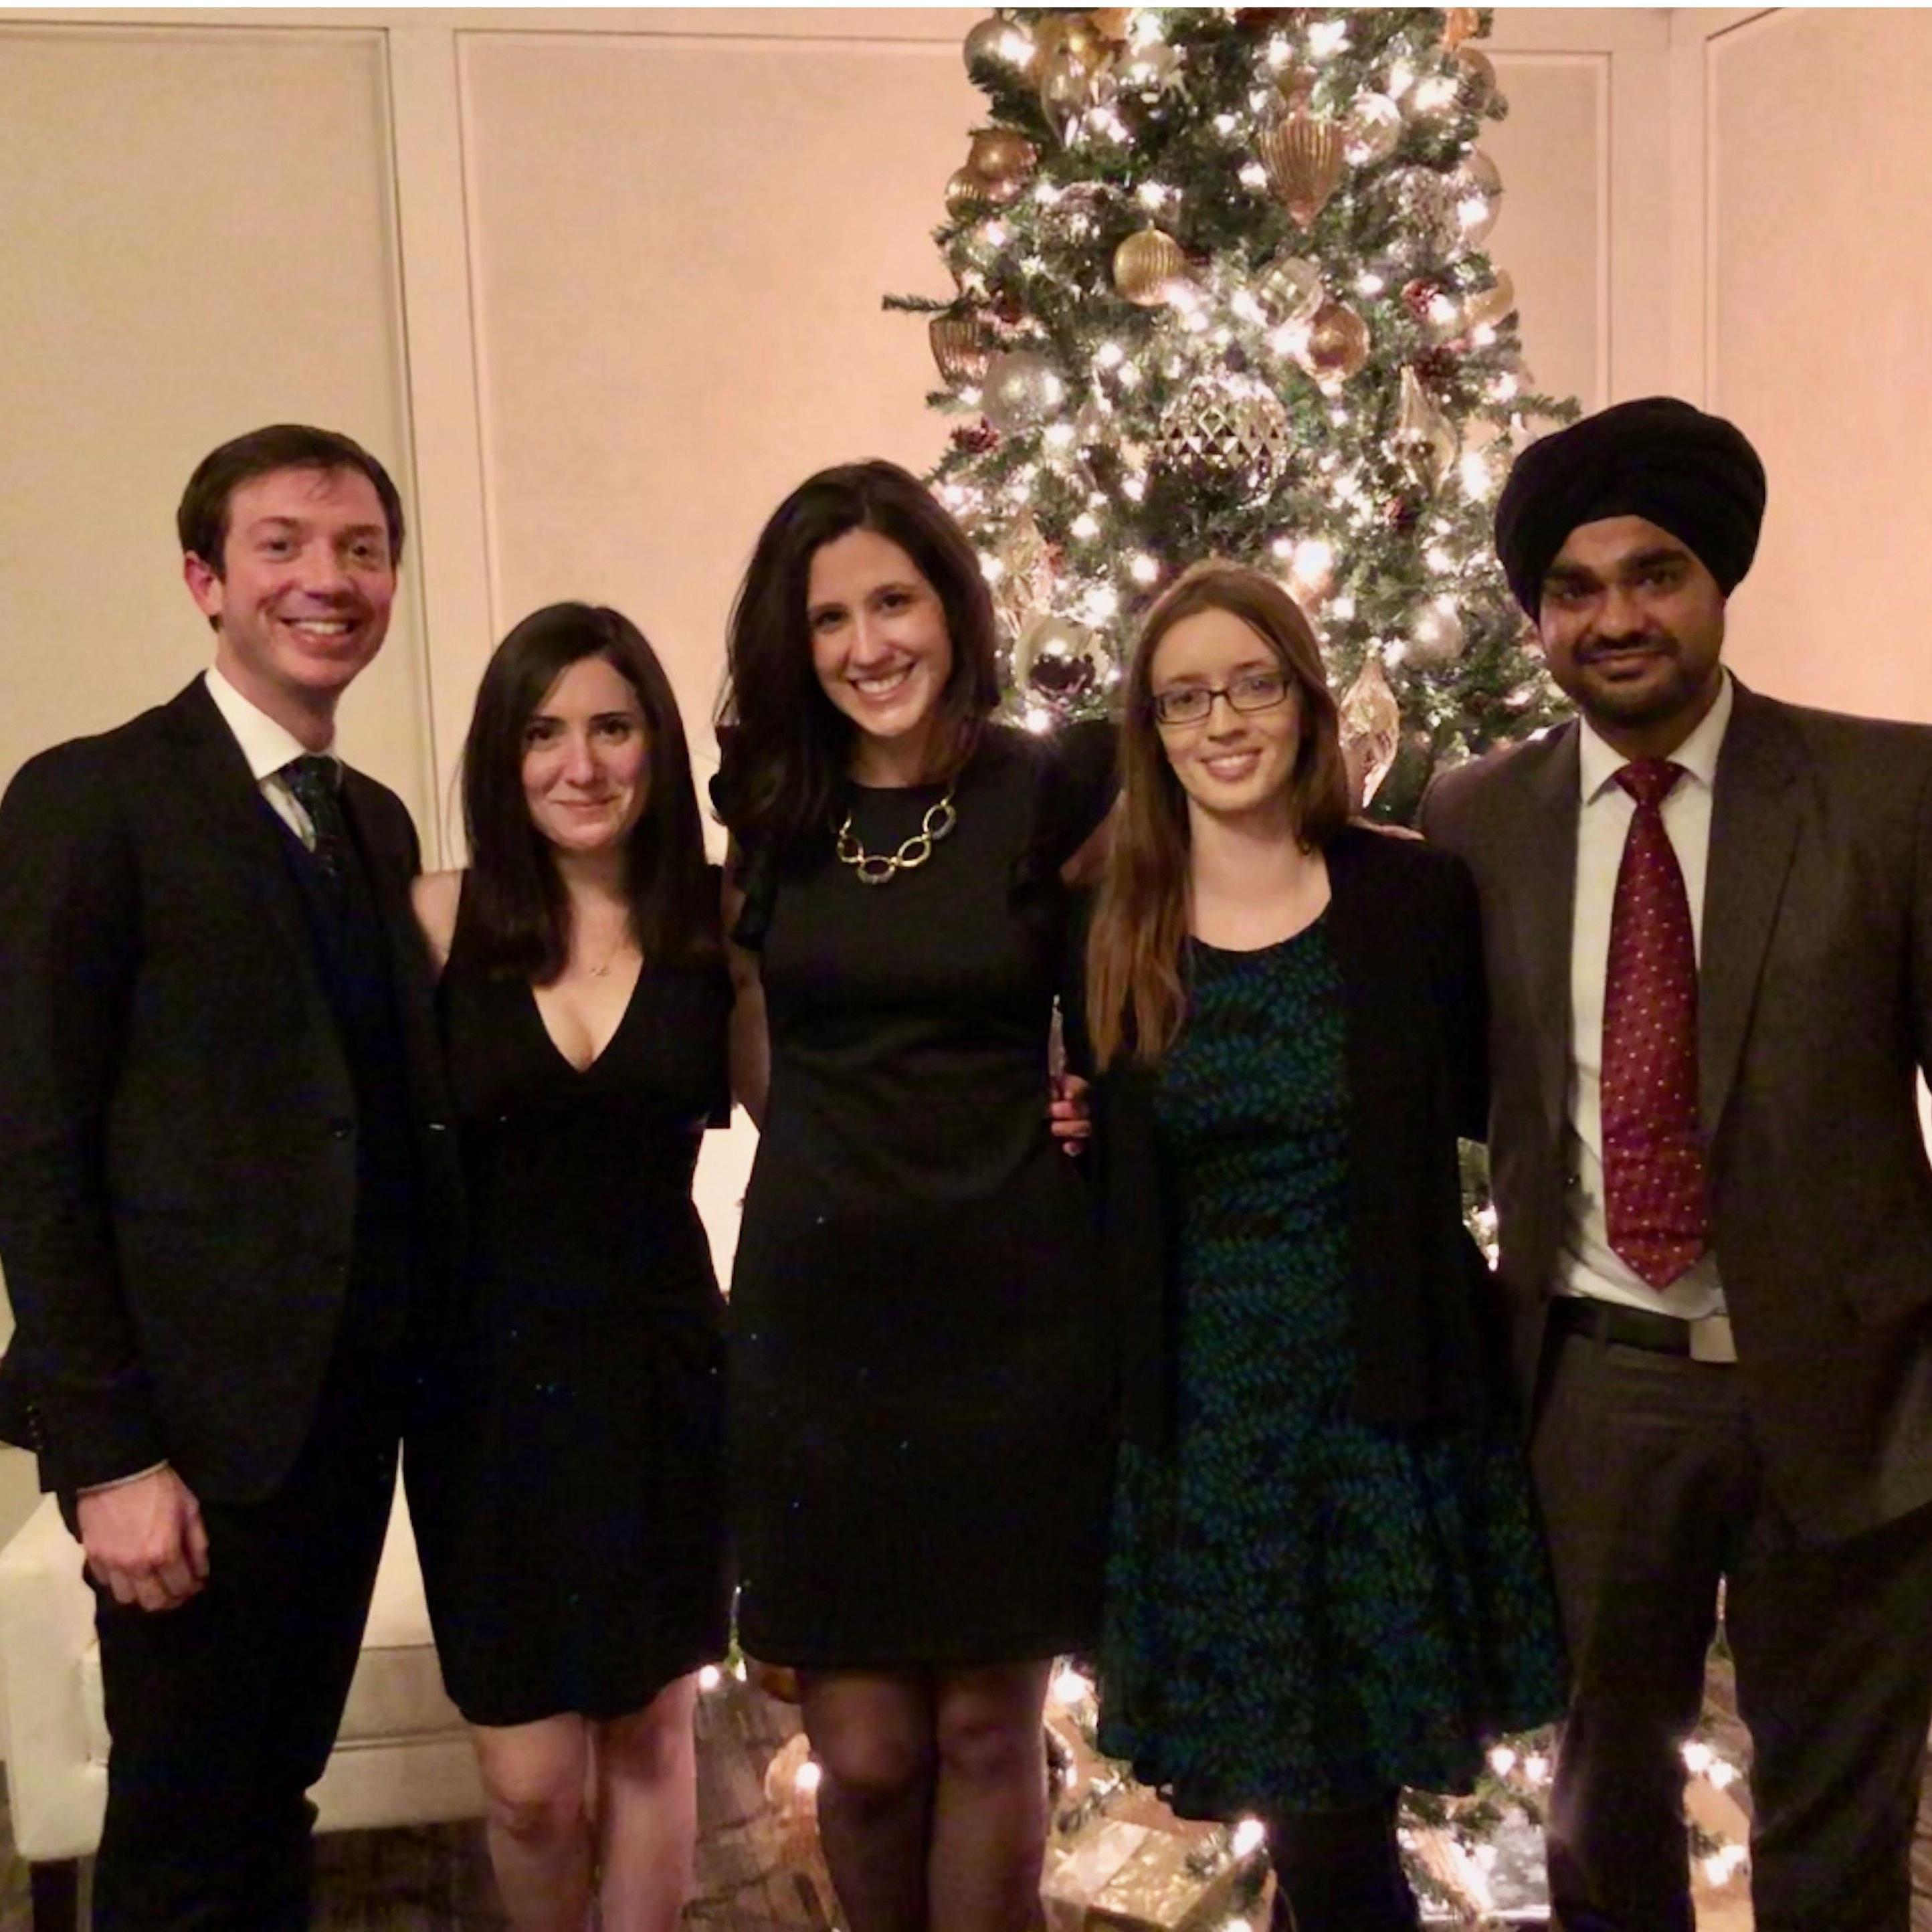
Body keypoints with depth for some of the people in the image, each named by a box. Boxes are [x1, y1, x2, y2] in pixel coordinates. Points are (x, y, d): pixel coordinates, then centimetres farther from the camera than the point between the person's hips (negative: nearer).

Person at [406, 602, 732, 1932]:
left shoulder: (718, 918, -3)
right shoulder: (443, 917, -6)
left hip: (664, 1362, 1)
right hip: (495, 1369, 0)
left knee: (650, 1730, 15)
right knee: (530, 1783, 5)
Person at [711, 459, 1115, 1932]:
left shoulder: (1053, 793, -4)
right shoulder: (775, 812, 4)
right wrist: (851, 1150, 9)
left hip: (1011, 1308, -2)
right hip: (819, 1310, 2)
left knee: (988, 1726, 8)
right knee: (864, 1748, 6)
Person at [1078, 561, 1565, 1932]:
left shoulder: (1417, 896, -4)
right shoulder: (1110, 928, 0)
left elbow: (1497, 1106, 1)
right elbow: (1091, 1167, 8)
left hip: (1395, 1404, -1)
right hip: (1201, 1421, 1)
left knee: (1343, 1814, 10)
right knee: (1310, 1816, 13)